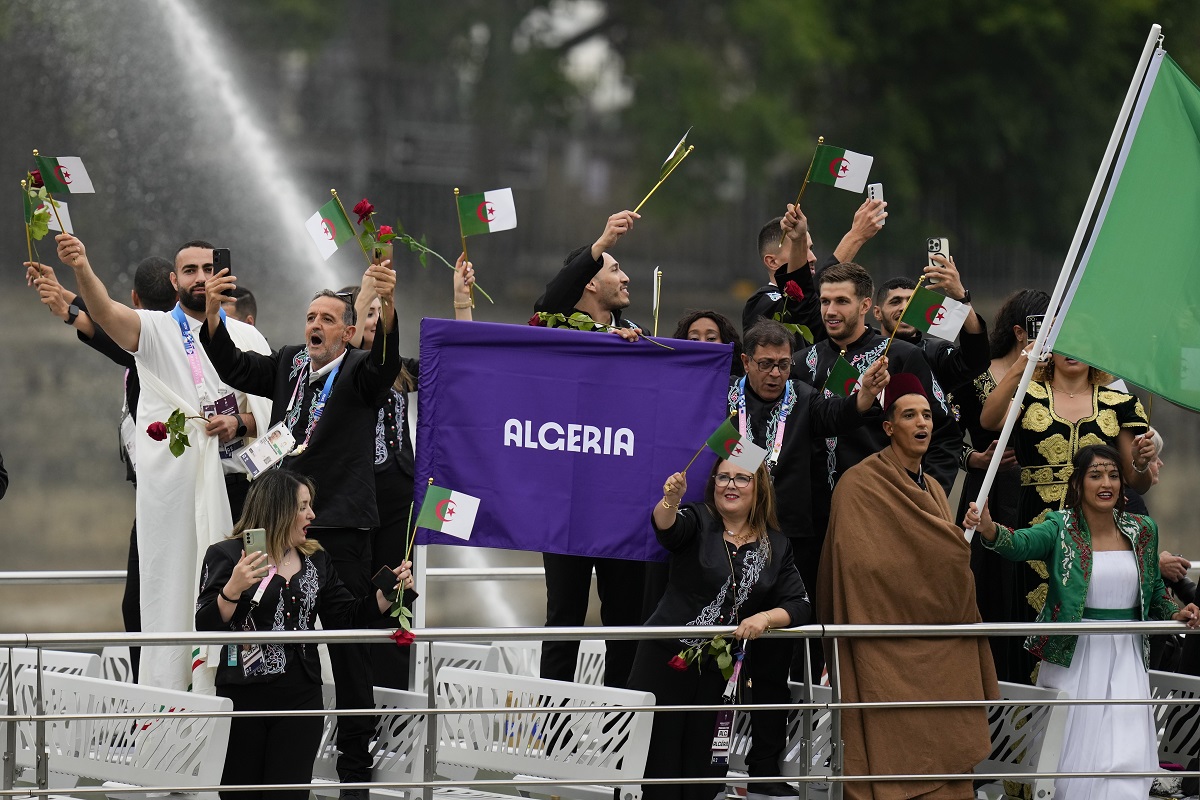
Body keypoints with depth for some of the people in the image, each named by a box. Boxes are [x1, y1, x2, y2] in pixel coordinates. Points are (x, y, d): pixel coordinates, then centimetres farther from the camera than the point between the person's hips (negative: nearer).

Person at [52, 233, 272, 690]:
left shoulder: (247, 339, 14)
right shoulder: (156, 330, 4)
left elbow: (272, 412, 13)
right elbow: (106, 313, -16)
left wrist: (240, 424, -9)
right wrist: (82, 270, -36)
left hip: (232, 483, 3)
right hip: (172, 488, -3)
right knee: (171, 595, -5)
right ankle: (164, 694, -3)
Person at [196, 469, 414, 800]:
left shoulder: (316, 560, 12)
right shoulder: (226, 556, -4)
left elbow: (346, 618, 15)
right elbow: (206, 627, -12)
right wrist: (234, 588, -28)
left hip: (302, 698, 4)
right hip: (243, 695, -4)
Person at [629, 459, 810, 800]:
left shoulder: (776, 546, 8)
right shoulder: (697, 521, -1)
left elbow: (798, 605, 4)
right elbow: (667, 527, -24)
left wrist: (766, 618, -17)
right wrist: (671, 500, -47)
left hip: (724, 671, 3)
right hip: (668, 658, -3)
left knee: (704, 770, 7)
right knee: (657, 759, -4)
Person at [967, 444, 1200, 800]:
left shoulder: (1142, 530, 7)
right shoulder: (1061, 529, -5)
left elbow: (1155, 591, 21)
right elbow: (1021, 543, -26)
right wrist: (989, 529, -47)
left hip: (1126, 661, 3)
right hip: (1074, 660, -3)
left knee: (1124, 763, -5)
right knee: (1074, 759, 0)